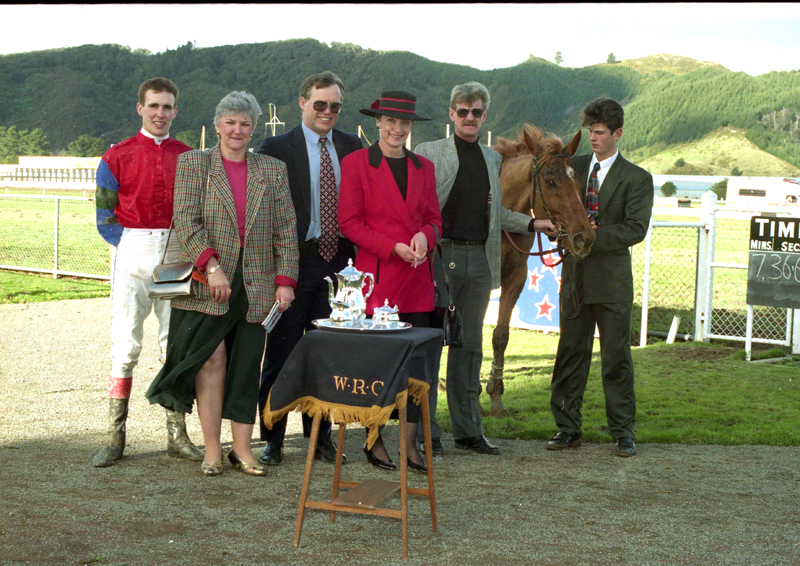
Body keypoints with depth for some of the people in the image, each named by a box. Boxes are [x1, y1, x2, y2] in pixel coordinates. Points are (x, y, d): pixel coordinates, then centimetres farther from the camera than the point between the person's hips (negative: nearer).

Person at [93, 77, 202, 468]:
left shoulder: (188, 157, 11)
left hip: (177, 256, 2)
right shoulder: (117, 157, 5)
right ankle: (115, 438, 0)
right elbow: (105, 217, 4)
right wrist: (132, 247, -6)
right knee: (125, 346, -5)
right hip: (133, 256, -2)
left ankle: (177, 436, 10)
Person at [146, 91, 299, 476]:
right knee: (212, 359, -7)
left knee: (246, 367, 3)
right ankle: (212, 449, 2)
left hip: (256, 286, 2)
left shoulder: (273, 170, 12)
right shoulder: (193, 163, 5)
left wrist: (285, 280, 1)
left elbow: (286, 229, 9)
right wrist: (211, 265, -17)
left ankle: (242, 448, 12)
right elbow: (186, 220, -5)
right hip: (209, 286, -2)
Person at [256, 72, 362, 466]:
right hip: (295, 263, -3)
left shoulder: (352, 148, 9)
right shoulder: (277, 148, -2)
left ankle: (320, 437, 22)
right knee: (282, 352, 4)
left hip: (337, 264, 3)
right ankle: (273, 439, 15)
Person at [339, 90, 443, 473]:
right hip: (376, 276, -4)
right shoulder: (356, 164, 0)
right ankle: (374, 442, 11)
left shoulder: (423, 167, 15)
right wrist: (394, 247, -14)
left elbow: (434, 218, 16)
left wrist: (424, 236, -8)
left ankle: (410, 443, 9)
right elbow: (349, 222, -4)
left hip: (417, 278, 4)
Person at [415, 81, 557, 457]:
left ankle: (468, 430, 18)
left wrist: (533, 224, 14)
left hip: (480, 260, 5)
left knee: (470, 345, 10)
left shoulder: (493, 159, 16)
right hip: (441, 256, -5)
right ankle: (427, 433, 3)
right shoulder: (429, 154, 0)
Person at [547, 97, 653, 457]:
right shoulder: (572, 168, 11)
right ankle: (567, 428, 16)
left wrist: (592, 237, -20)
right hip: (575, 277, 4)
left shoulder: (637, 179, -1)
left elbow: (636, 229, -11)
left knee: (616, 357, 2)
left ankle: (623, 432, 11)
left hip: (612, 282, -3)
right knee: (570, 354, 7)